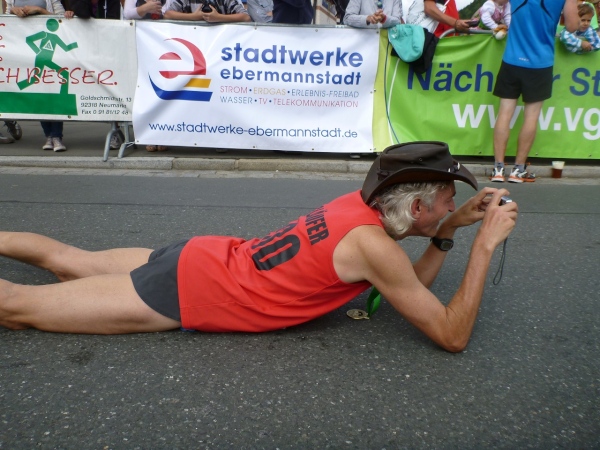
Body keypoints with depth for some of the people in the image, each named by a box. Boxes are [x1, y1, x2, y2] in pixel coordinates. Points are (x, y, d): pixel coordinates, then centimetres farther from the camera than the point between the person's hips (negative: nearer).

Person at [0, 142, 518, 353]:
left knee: (67, 260, 25)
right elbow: (452, 334, -19)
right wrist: (485, 244, -15)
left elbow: (411, 286, 15)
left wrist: (451, 227, 4)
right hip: (185, 293, -7)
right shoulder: (373, 243, -24)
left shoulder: (363, 203, 0)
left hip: (200, 258, 8)